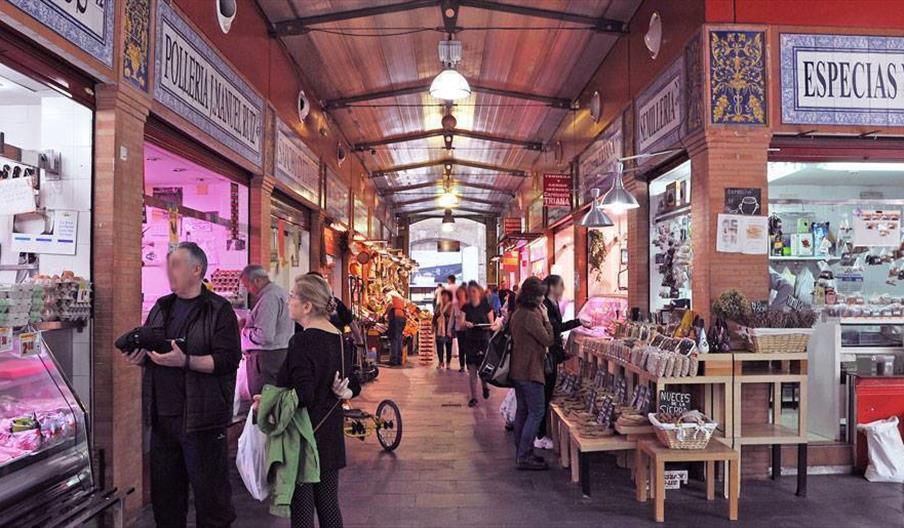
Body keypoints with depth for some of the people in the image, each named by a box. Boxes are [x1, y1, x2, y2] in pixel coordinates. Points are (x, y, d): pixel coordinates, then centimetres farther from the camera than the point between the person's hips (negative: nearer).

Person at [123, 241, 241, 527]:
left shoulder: (219, 310, -8)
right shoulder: (161, 307, 13)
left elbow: (228, 359, -15)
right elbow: (146, 345, 21)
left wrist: (185, 361, -27)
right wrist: (140, 357, -2)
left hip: (200, 419, -6)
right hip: (162, 417, 7)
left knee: (210, 493, 3)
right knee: (164, 493, 18)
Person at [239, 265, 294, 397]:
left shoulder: (268, 298, -17)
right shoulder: (281, 292, 13)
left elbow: (265, 336, -23)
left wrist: (245, 330, -7)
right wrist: (249, 323, 14)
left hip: (268, 357, -10)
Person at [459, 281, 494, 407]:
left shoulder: (486, 306, -1)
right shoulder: (466, 307, 5)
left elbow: (492, 324, 2)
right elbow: (461, 323, -2)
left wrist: (488, 326, -20)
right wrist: (465, 323, -24)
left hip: (484, 340, -2)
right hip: (470, 341, 2)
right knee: (471, 370, 0)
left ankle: (485, 386, 29)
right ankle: (473, 397, 9)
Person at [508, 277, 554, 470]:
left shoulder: (517, 313, 11)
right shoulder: (531, 316, -20)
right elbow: (548, 340, -16)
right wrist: (546, 318, -9)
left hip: (517, 370, 10)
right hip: (530, 371, -10)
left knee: (522, 411, 15)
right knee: (537, 412, -4)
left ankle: (521, 452, 22)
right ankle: (525, 456, -3)